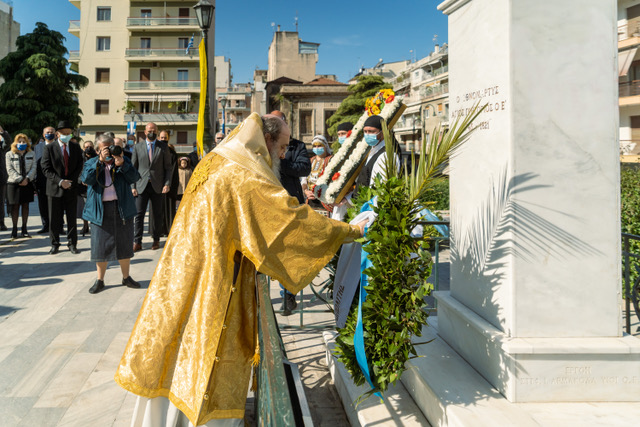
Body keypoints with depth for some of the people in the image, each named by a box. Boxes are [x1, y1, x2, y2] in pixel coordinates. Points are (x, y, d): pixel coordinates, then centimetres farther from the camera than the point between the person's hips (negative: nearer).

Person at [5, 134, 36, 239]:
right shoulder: (9, 154, 3)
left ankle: (24, 229, 11)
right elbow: (10, 169, -4)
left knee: (25, 205, 5)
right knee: (15, 206, 0)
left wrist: (27, 179, -12)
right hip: (14, 183, -2)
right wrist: (20, 179, -13)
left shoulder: (32, 154, 9)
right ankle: (14, 229, 5)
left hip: (27, 183, 2)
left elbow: (33, 168, 2)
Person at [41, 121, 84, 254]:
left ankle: (72, 244, 14)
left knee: (72, 218, 6)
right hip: (55, 188, -2)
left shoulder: (76, 148, 7)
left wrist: (70, 181, -8)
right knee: (54, 218, 4)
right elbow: (46, 169, -6)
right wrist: (60, 181, -16)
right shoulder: (49, 148, -1)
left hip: (71, 188, 2)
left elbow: (79, 167, 5)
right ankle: (55, 244, 15)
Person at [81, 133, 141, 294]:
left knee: (124, 244, 8)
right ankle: (100, 280, 16)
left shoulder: (124, 160, 8)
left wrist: (122, 165, -19)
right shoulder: (91, 163, 8)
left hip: (122, 208, 1)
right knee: (100, 245, 3)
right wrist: (100, 161, -17)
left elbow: (134, 178, -6)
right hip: (100, 210, 0)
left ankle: (126, 277, 22)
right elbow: (87, 179, -12)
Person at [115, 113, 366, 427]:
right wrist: (352, 231, -10)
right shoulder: (248, 178, -19)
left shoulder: (214, 163, 10)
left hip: (184, 278, 9)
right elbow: (295, 218, -20)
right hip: (215, 285, -9)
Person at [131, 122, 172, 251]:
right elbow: (133, 168, 8)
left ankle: (156, 240, 17)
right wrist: (133, 186, 0)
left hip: (157, 186, 0)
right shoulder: (137, 147, 9)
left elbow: (168, 167, 5)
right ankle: (137, 242, 1)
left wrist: (167, 184, -6)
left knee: (157, 214, 6)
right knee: (139, 214, -3)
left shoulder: (163, 147, 6)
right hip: (142, 186, 0)